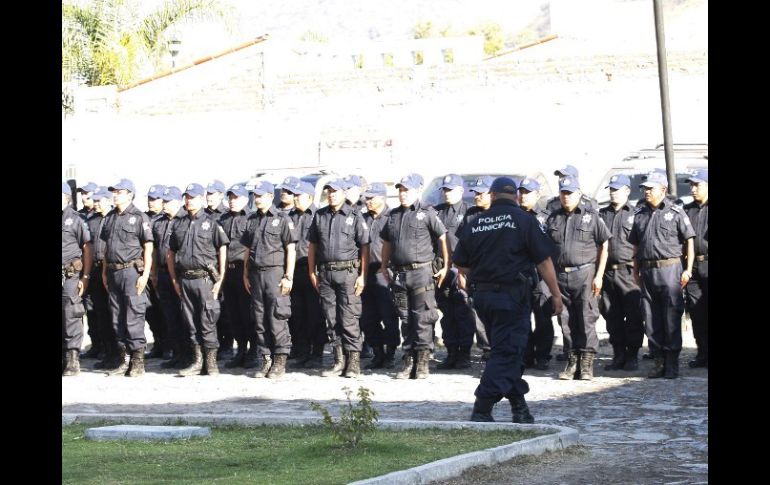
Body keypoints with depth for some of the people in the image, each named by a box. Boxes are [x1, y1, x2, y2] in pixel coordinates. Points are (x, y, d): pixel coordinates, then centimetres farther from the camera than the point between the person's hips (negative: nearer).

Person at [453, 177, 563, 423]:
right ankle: (482, 410, -11)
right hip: (511, 295, -5)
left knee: (509, 348, 18)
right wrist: (556, 293, 1)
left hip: (482, 295, 5)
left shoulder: (474, 224, 7)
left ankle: (519, 406, 22)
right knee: (506, 351, -3)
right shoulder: (524, 220, -4)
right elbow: (544, 261, -6)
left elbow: (460, 264, 9)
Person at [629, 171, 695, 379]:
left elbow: (690, 241, -2)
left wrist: (688, 270, -7)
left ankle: (672, 363, 1)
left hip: (669, 269, -5)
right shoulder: (640, 214, 14)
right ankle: (659, 361, 13)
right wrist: (636, 271, 13)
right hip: (647, 272, 5)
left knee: (672, 319, -4)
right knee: (651, 320, 6)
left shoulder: (676, 212, -1)